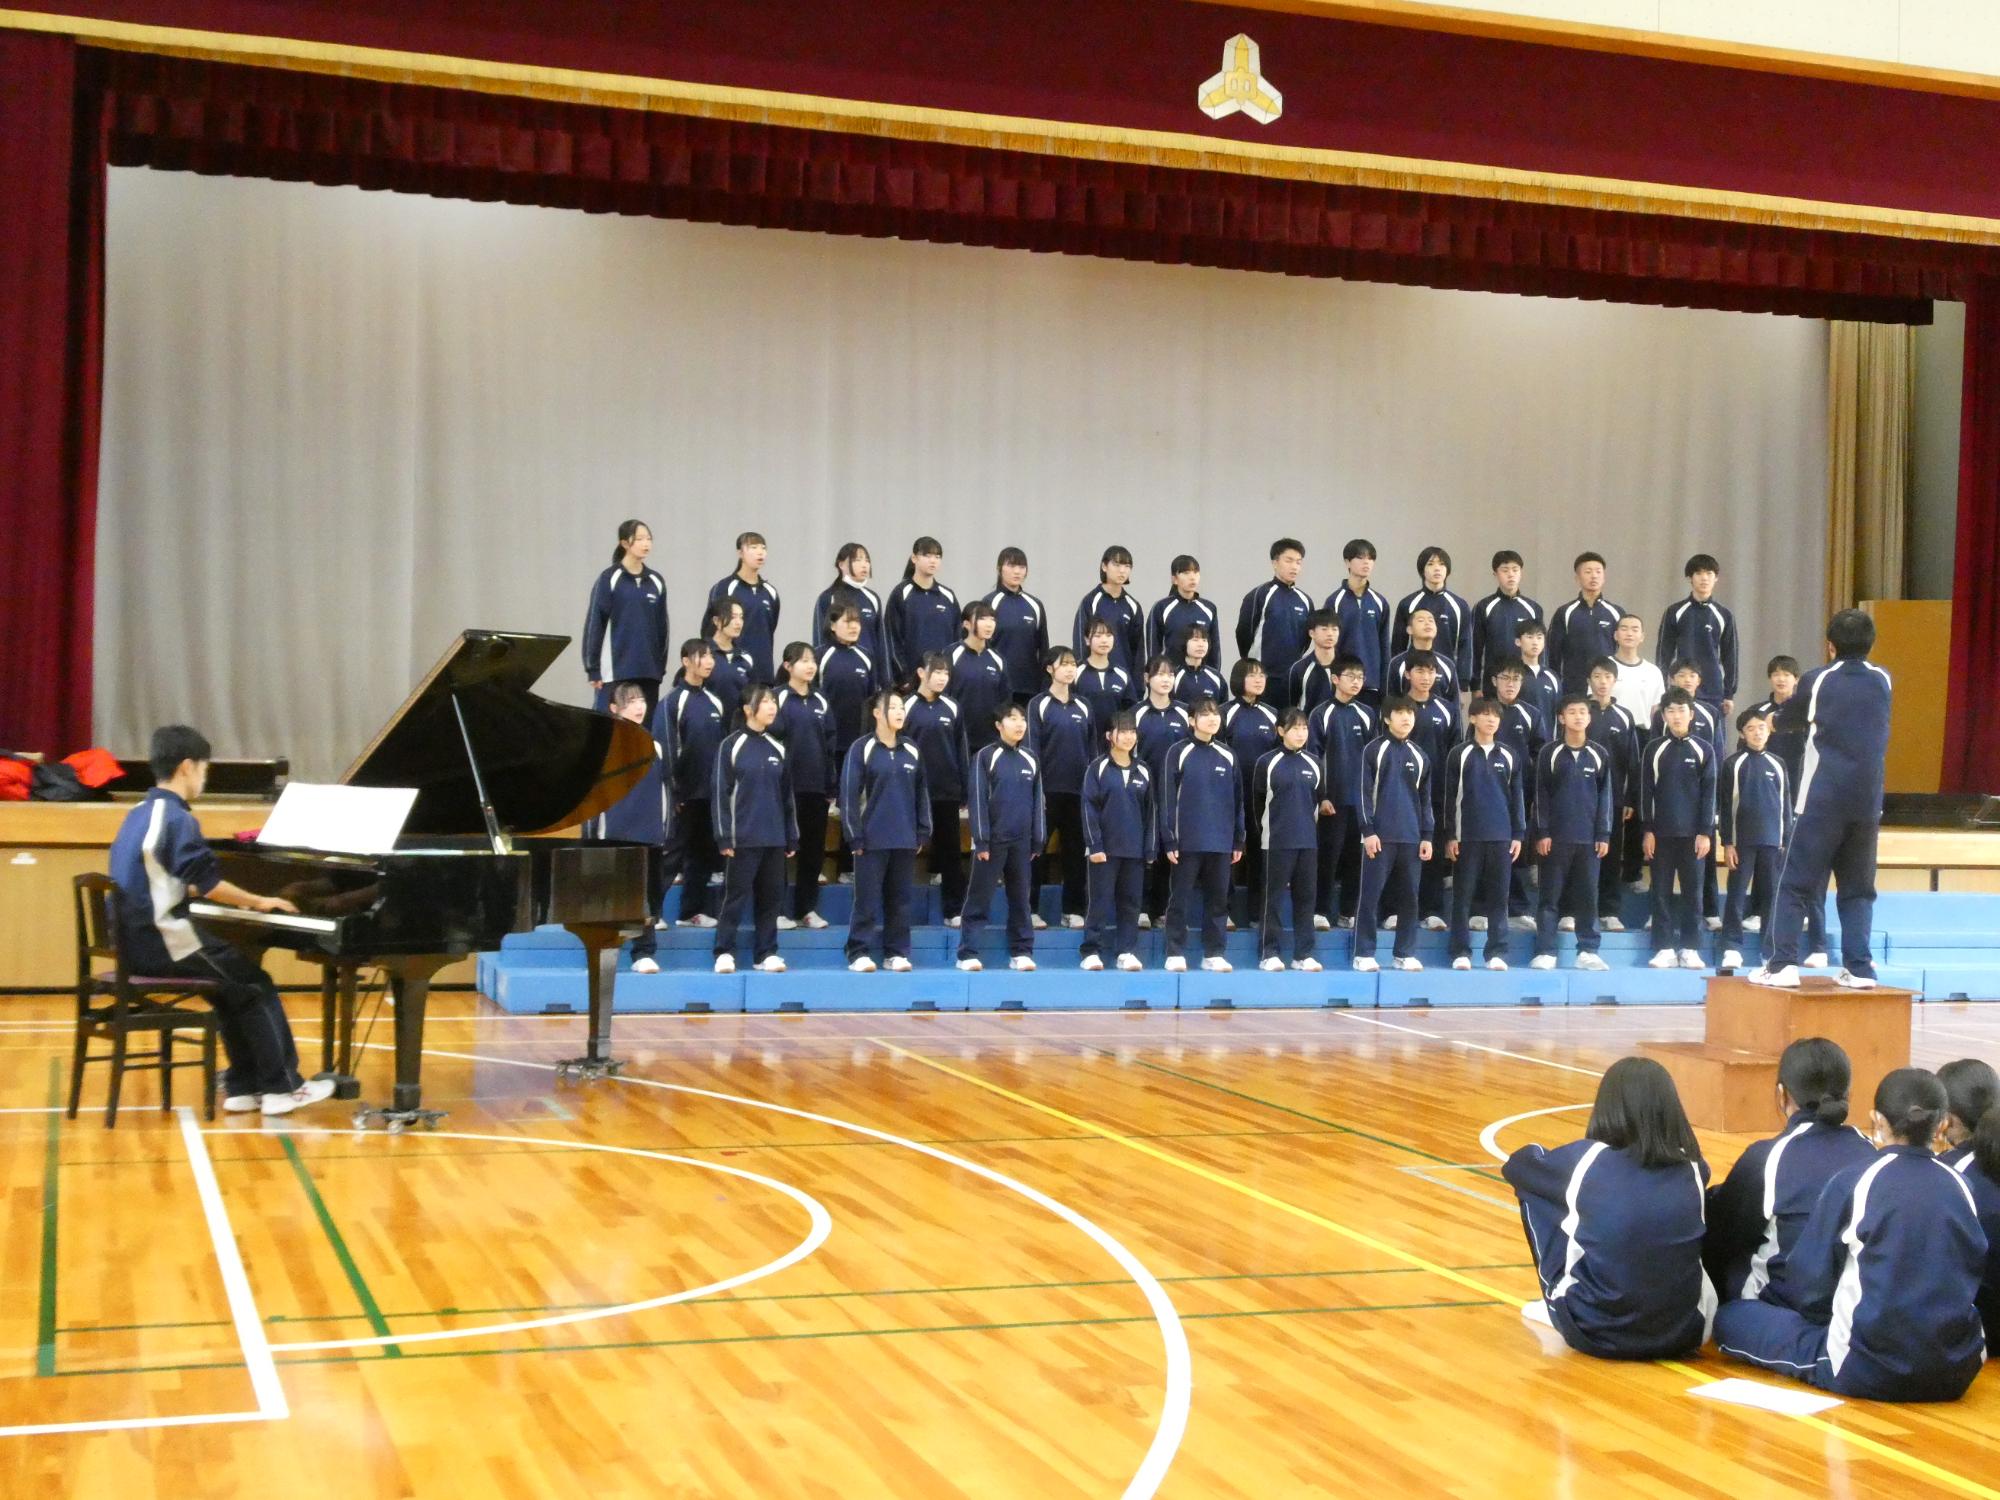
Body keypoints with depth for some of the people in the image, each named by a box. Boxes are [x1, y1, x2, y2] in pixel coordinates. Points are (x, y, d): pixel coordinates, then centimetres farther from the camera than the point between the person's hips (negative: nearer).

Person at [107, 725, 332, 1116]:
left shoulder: (140, 813, 13)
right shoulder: (177, 819, -16)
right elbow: (209, 883, -19)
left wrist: (239, 899, 29)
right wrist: (258, 901, -3)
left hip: (140, 940, 9)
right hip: (164, 943, -9)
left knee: (233, 982, 17)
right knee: (256, 985, 2)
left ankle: (244, 1087, 15)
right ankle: (281, 1087, 7)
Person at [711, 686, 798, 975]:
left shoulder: (778, 749, 11)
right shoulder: (731, 746, -3)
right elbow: (721, 793, -5)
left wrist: (792, 838, 12)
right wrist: (724, 837, -10)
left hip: (774, 838, 5)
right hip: (743, 837, -5)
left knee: (771, 897, 6)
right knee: (736, 896, -2)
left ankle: (766, 953, 13)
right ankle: (725, 952, 3)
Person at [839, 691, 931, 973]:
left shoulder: (912, 751, 11)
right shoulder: (861, 749, -3)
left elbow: (922, 793, 15)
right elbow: (849, 793, -6)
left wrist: (923, 833, 8)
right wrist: (855, 836, -10)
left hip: (905, 840, 4)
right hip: (872, 839, -4)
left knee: (900, 899, 7)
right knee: (867, 898, -2)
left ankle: (896, 953, 13)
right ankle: (860, 954, 3)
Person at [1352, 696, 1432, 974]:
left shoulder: (1419, 756, 12)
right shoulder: (1374, 750, -1)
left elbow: (1425, 798, 15)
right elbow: (1364, 792, -4)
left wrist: (1427, 836, 8)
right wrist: (1368, 831, -11)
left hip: (1411, 837, 4)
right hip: (1380, 835, -4)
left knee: (1408, 897, 6)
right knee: (1370, 896, -3)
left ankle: (1405, 954, 13)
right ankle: (1364, 954, 2)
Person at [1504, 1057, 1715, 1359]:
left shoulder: (1586, 1159, -8)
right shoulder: (1692, 1169, -1)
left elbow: (1517, 1165, 13)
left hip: (1594, 1332, -2)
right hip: (1683, 1334, 3)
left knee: (1532, 1190, 13)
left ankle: (1558, 1311, 22)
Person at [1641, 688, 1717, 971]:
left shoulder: (1703, 750, 4)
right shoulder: (1654, 749, 5)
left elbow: (1709, 793, 2)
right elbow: (1646, 792, 4)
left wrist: (1705, 832, -5)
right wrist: (1648, 830, -2)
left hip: (1692, 832, -1)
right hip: (1661, 831, 1)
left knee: (1692, 890, 2)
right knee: (1661, 890, 0)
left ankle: (1690, 949, 6)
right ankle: (1664, 948, 4)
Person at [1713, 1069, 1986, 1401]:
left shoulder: (1853, 1182, -7)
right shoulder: (1959, 1186, 4)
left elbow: (1810, 1287, -2)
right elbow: (1973, 1273, 15)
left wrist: (1766, 1297, 20)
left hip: (1870, 1373, -4)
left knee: (1731, 1318, 8)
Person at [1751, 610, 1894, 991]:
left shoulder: (1817, 681, -2)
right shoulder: (1882, 681, 8)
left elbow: (1786, 719, 14)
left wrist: (1775, 717, 36)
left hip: (1823, 800, -3)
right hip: (1868, 802, 3)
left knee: (1794, 884, 0)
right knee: (1858, 888, 11)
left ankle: (1782, 963, -7)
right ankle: (1859, 968, 6)